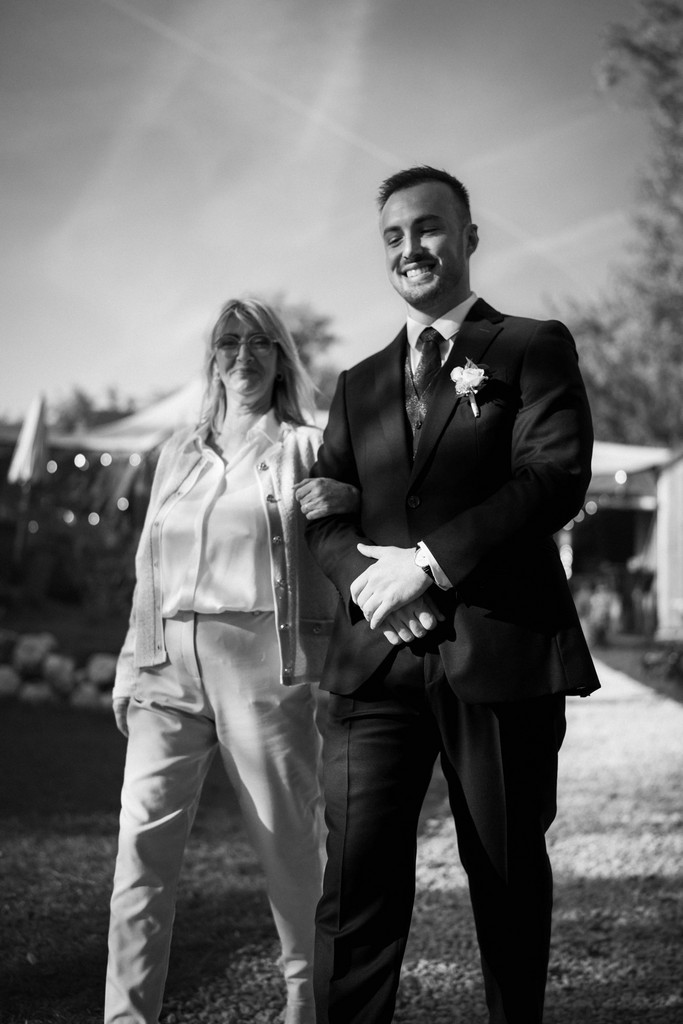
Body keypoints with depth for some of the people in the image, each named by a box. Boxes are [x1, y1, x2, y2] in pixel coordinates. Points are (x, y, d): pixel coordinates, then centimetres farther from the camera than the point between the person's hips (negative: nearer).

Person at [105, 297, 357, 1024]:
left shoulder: (304, 448, 8)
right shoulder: (178, 452, 19)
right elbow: (150, 564, 20)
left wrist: (347, 499, -16)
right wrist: (132, 663, 15)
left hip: (263, 661, -3)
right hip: (169, 664, 3)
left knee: (287, 837, 4)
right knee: (143, 835, -8)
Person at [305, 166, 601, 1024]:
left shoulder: (534, 348, 6)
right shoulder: (359, 384, 20)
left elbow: (555, 477, -9)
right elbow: (323, 507, 13)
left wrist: (430, 562, -15)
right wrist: (364, 576, -9)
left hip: (498, 655, -3)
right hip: (376, 657, 3)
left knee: (508, 876, 8)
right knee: (356, 875, -5)